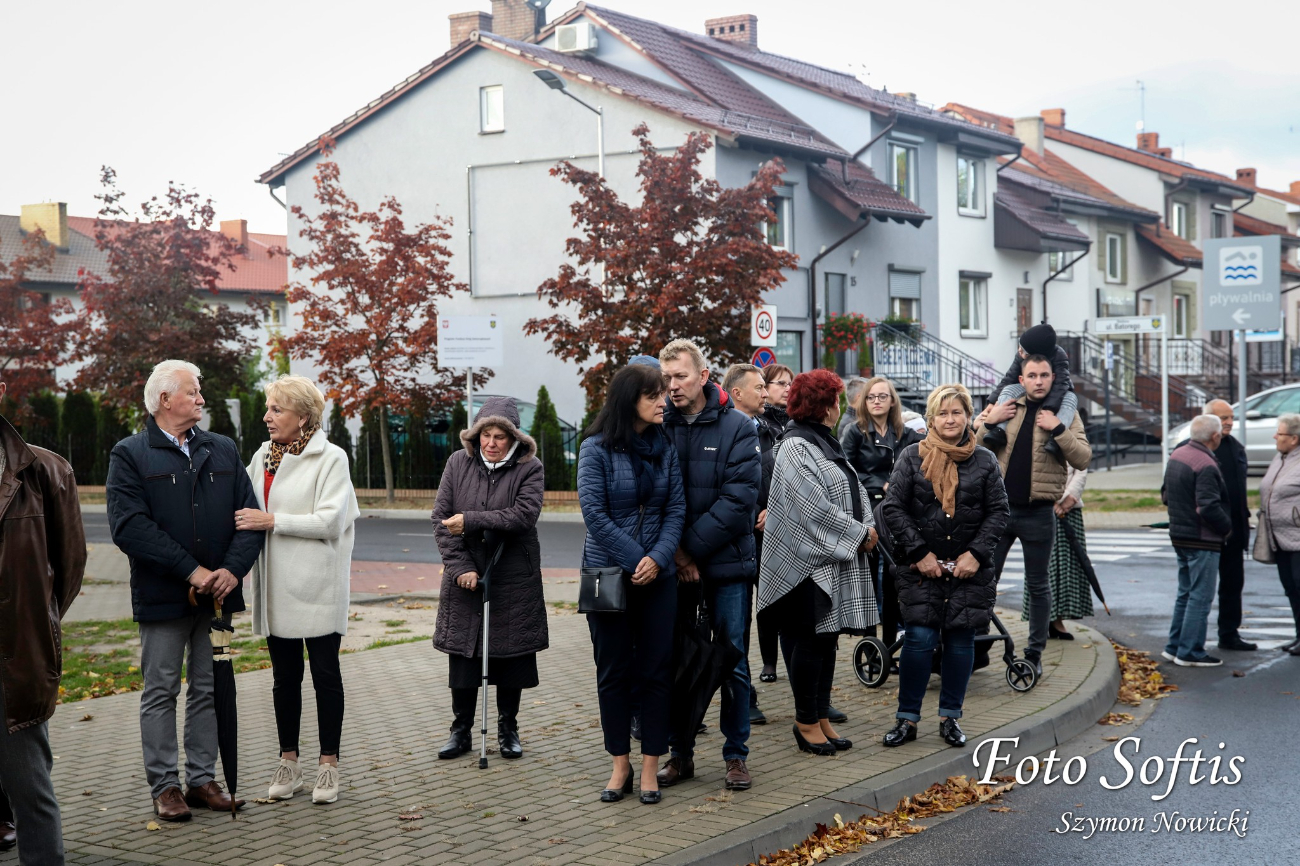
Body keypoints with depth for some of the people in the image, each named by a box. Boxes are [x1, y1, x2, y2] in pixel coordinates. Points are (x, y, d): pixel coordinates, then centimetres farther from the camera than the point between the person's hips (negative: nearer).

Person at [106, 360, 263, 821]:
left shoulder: (223, 450, 11)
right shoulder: (130, 455, -3)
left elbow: (249, 514, 5)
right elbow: (129, 526, -14)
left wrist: (233, 569, -12)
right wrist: (191, 570, -18)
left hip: (217, 592, 4)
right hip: (162, 594, -4)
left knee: (208, 690, 9)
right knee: (161, 692, 4)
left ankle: (202, 780, 18)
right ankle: (164, 786, 11)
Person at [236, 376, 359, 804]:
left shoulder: (330, 458, -7)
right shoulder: (263, 456, 11)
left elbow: (330, 521, -16)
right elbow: (248, 509, 15)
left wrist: (272, 521, -18)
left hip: (317, 587, -5)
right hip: (277, 587, 5)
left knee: (325, 672, 3)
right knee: (285, 675, 11)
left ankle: (328, 764, 11)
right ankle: (288, 763, 20)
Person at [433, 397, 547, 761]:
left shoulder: (529, 468, -6)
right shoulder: (458, 463, 2)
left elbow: (524, 514, -20)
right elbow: (441, 518, -1)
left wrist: (470, 521, -21)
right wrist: (460, 566, -11)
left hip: (513, 580, -2)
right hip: (465, 578, 2)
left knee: (511, 653, 6)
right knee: (462, 653, 6)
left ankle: (508, 729, 21)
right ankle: (461, 731, 19)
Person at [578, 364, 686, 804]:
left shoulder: (665, 448, 5)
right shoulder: (597, 449, -6)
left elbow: (676, 508, 1)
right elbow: (594, 511, -11)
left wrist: (658, 558, -14)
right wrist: (634, 560, -14)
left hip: (658, 574, 3)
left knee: (657, 669, 2)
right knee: (613, 670, 5)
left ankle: (650, 767, 10)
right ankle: (620, 764, 16)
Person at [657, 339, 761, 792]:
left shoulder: (737, 427, -3)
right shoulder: (657, 427, 2)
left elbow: (739, 499, -11)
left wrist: (691, 548, -14)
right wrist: (674, 551, -11)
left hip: (725, 563, -2)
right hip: (672, 563, 2)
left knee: (732, 661, 4)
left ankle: (736, 754, 15)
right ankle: (680, 754, 19)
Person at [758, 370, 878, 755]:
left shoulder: (826, 443, 16)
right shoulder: (796, 448, -14)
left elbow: (853, 492, 16)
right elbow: (815, 507, -20)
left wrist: (866, 528, -2)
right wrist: (859, 534, -12)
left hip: (836, 561, 9)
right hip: (809, 561, -9)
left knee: (827, 639, 13)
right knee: (811, 640, -1)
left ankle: (822, 717, 21)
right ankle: (806, 722, 9)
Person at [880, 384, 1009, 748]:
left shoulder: (984, 461, 5)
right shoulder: (912, 457, 1)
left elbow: (999, 511, 4)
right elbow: (893, 508, -2)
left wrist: (976, 554, -7)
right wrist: (920, 553, -8)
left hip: (970, 567, 2)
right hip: (922, 567, -2)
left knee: (961, 640, 5)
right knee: (920, 638, -7)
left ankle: (950, 717, 18)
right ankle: (907, 718, 4)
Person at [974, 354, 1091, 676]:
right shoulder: (1004, 407, 7)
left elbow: (1083, 459, -8)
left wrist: (1058, 429, -18)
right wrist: (989, 421, -8)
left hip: (1038, 513, -2)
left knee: (1037, 586, 6)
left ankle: (1034, 655, 16)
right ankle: (979, 649, 15)